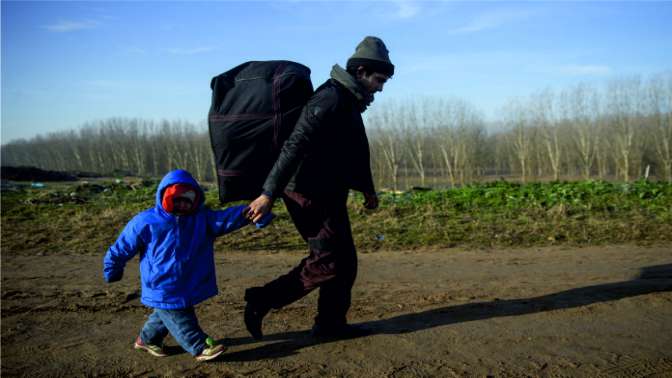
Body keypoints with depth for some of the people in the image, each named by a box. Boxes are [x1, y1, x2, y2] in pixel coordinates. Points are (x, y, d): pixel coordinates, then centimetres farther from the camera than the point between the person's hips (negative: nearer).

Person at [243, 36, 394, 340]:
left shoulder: (349, 101, 16)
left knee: (344, 260, 12)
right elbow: (295, 146, -25)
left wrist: (366, 188, 31)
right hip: (311, 195, -10)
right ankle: (261, 300, 1)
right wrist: (269, 193, -28)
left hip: (328, 194, 10)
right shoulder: (331, 99, -18)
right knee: (328, 262, -6)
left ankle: (331, 323, 22)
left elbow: (354, 152, 27)